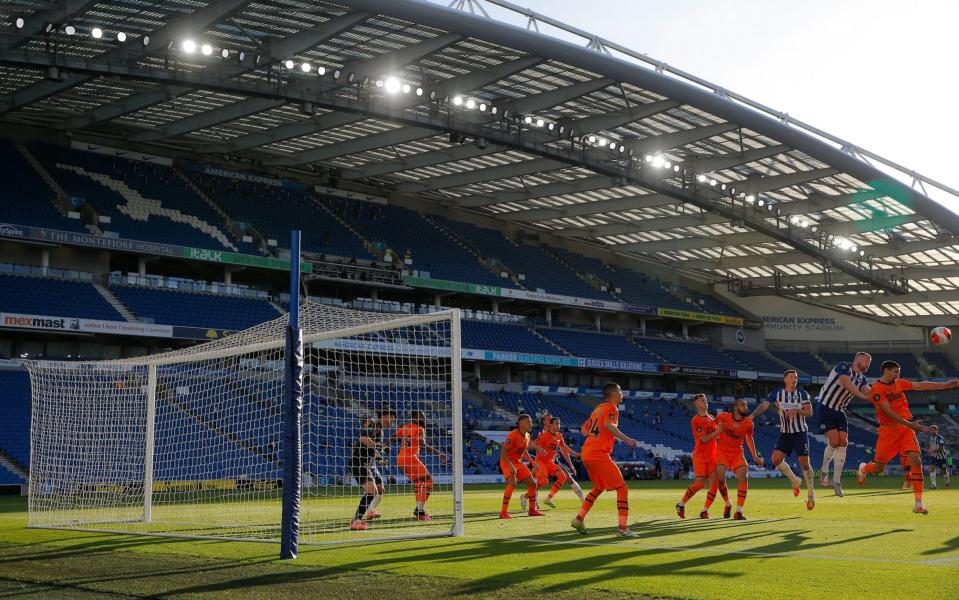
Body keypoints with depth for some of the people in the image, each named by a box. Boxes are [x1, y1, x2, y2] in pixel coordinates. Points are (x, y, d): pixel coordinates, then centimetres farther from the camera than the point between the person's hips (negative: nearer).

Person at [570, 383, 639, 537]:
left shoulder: (598, 408, 21)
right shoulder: (611, 408, -3)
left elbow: (583, 429, 26)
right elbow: (608, 425, -23)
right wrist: (627, 439, -21)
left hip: (586, 453, 9)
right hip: (599, 454, -9)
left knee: (599, 487, 27)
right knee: (622, 488, -6)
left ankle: (579, 519, 23)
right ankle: (622, 528, -12)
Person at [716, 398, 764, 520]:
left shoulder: (748, 424, -3)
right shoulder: (723, 417, -11)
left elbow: (749, 439, 14)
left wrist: (755, 456, 11)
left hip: (737, 453, 2)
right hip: (722, 452, -2)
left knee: (744, 477, -18)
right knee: (720, 477, -21)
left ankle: (738, 511, -10)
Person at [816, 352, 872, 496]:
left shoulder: (861, 378, 11)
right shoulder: (844, 367, -10)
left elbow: (869, 392, -5)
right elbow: (846, 384, -26)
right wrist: (863, 396, -34)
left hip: (840, 411, 7)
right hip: (825, 407, -7)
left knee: (843, 442, -5)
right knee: (834, 442, -16)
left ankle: (836, 481, 0)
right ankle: (824, 471, 10)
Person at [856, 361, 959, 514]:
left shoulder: (900, 383, 10)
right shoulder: (876, 389, -11)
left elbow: (921, 385, 14)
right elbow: (889, 412, -18)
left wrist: (946, 385, 10)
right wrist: (910, 424, -25)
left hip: (906, 428, 5)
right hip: (888, 430, -5)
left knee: (916, 460, -15)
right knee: (878, 469, 2)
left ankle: (918, 503, -12)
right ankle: (863, 468, 41)